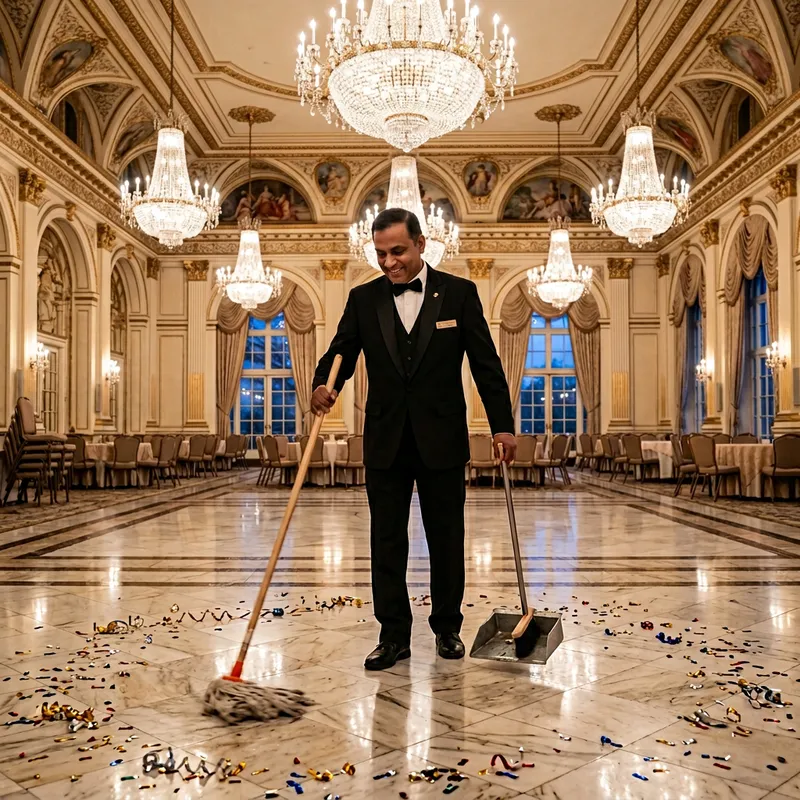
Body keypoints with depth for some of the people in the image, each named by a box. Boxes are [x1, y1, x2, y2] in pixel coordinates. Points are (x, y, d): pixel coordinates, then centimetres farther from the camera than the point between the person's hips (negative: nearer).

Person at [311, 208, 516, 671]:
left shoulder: (459, 293, 1)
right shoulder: (364, 299, 6)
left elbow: (486, 363, 0)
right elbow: (340, 354, 0)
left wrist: (503, 424, -5)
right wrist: (324, 386, -23)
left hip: (442, 441, -1)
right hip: (386, 442, 2)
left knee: (447, 540, 10)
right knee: (387, 542, 5)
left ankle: (448, 628, 27)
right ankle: (394, 636, 16)